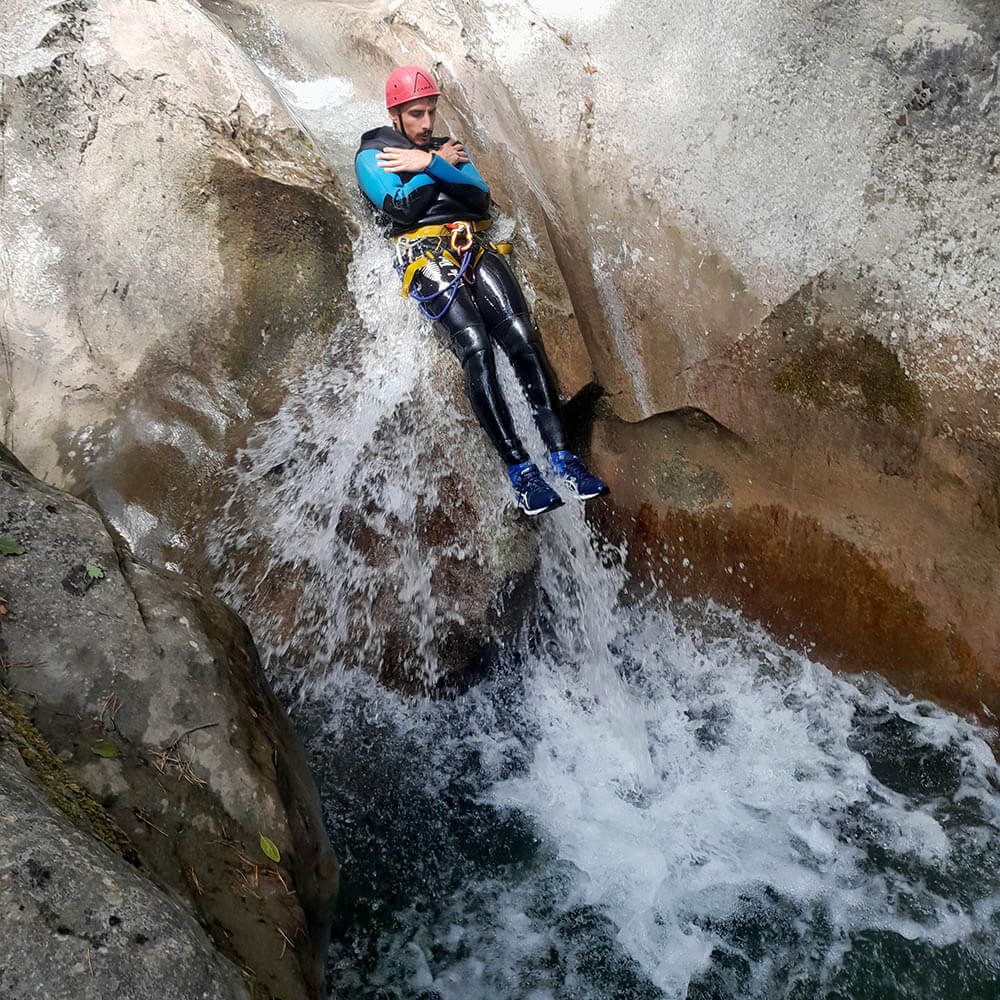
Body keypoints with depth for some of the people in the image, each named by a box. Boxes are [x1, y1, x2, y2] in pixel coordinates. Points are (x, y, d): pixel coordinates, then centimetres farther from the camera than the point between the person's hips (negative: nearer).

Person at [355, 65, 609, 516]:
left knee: (521, 335, -19)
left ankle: (560, 454, -22)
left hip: (473, 247, 4)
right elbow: (402, 209, -3)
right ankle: (518, 467, -28)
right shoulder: (372, 156, 15)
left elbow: (481, 198, 9)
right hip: (425, 254, -4)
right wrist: (441, 166, 7)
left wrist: (429, 164, -1)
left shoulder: (448, 149, 29)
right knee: (475, 344, -26)